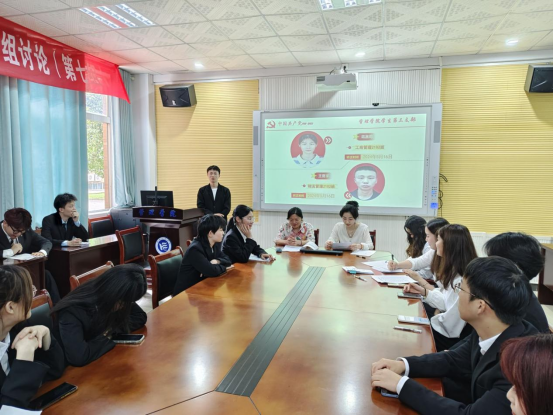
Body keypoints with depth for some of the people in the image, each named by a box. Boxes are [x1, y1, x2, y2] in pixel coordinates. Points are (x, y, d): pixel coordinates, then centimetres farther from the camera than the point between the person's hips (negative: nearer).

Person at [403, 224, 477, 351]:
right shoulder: (455, 272, 2)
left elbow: (450, 325, -29)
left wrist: (436, 316, -12)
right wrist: (423, 291, 3)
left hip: (452, 339, -9)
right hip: (446, 328, 9)